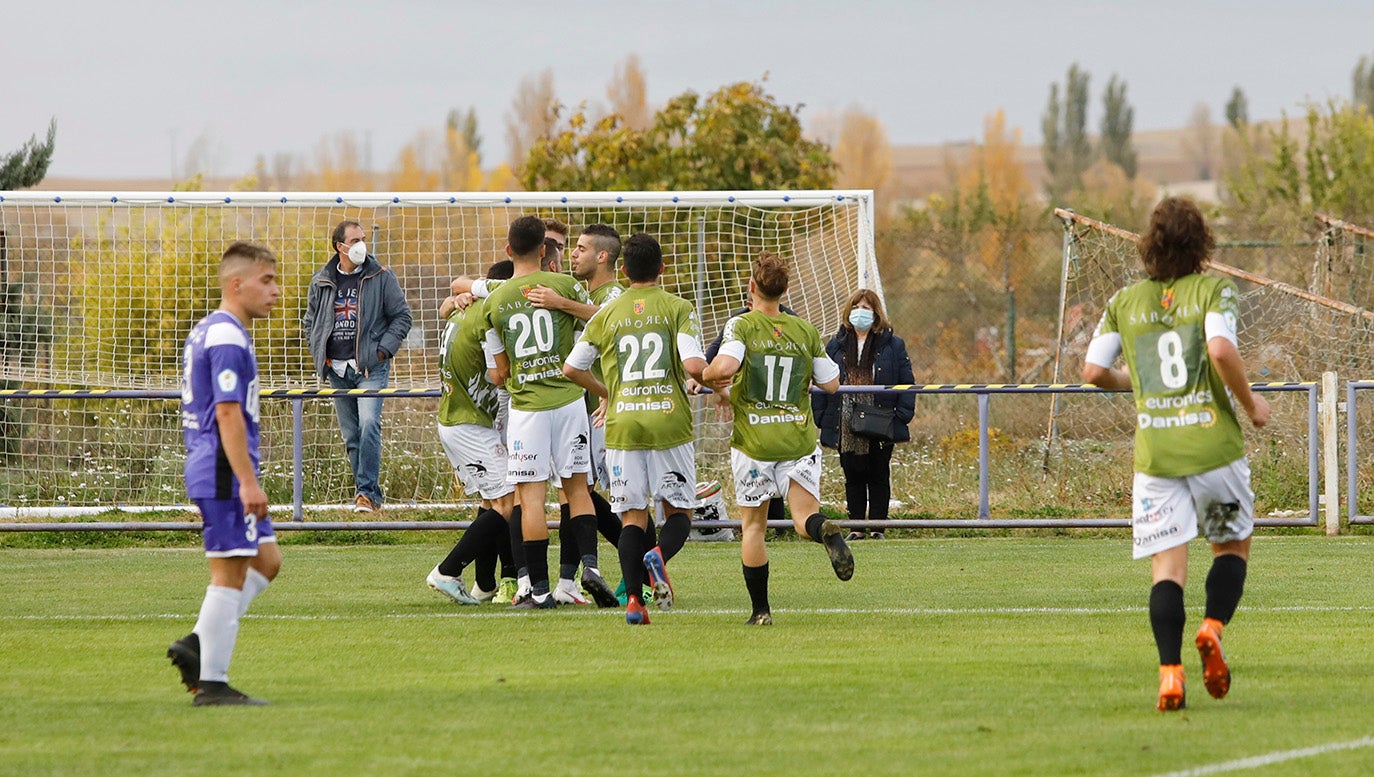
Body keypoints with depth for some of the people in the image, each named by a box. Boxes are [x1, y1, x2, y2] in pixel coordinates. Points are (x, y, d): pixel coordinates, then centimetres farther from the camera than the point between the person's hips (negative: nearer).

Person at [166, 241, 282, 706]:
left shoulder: (205, 332, 17)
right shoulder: (227, 337, -15)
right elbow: (228, 413, -22)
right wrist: (248, 482, -23)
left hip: (211, 472, 10)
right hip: (225, 474, -10)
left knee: (265, 561, 15)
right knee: (230, 574, -5)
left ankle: (197, 646, 10)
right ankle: (212, 684, -2)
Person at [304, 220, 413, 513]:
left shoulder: (381, 277, 1)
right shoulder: (321, 282, 9)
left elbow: (401, 317, 4)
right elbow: (310, 321, 21)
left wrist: (383, 350, -7)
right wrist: (320, 355, 9)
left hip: (371, 367, -4)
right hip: (337, 370, 4)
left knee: (369, 424, -21)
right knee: (351, 435, 5)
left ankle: (367, 492, -19)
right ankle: (368, 493, 13)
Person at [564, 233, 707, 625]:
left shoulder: (607, 314, 7)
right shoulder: (679, 309, -1)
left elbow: (572, 368, 11)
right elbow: (693, 365, -13)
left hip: (623, 426, 2)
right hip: (670, 424, -2)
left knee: (633, 515, 6)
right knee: (679, 510, 9)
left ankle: (633, 599, -9)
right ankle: (660, 554, -23)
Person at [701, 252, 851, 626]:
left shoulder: (741, 326, -8)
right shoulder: (805, 330, 3)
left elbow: (725, 366, -26)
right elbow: (831, 383, 8)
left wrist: (708, 377, -4)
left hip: (753, 440, -2)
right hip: (799, 438, 2)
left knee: (752, 525, 10)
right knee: (804, 516, -1)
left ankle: (760, 609, 10)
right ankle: (825, 530, -38)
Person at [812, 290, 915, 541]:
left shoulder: (892, 346, 1)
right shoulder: (836, 346, 8)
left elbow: (907, 384, 1)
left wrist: (902, 415, -9)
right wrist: (820, 417, 0)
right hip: (846, 428, 2)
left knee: (879, 477, 5)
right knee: (853, 477, 6)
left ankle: (877, 527, 11)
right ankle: (856, 527, 12)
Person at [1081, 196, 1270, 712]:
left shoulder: (1125, 302, 9)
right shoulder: (1212, 291, -1)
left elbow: (1093, 371, 6)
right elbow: (1221, 349, -18)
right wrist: (1250, 403, -4)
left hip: (1154, 452, 2)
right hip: (1213, 441, -2)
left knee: (1166, 567, 0)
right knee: (1233, 544, 19)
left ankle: (1170, 671, -16)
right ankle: (1213, 627, -6)